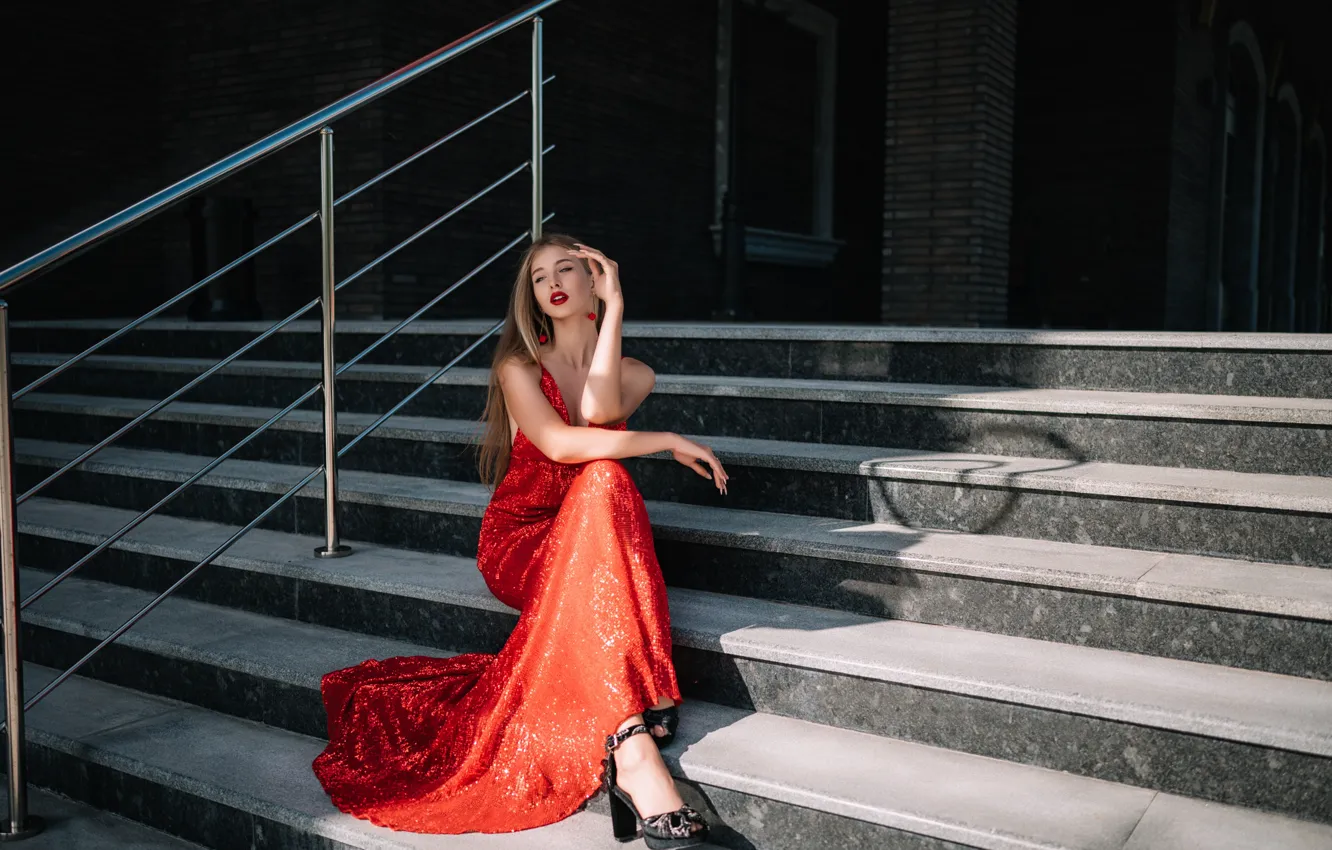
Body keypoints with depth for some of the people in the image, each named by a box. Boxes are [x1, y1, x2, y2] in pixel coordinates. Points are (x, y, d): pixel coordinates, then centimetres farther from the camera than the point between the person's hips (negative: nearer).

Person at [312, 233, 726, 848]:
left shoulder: (634, 374, 10)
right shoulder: (518, 365, 2)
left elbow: (597, 411, -15)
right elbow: (558, 441, -18)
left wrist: (614, 307, -9)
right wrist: (669, 442, -16)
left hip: (595, 544, 2)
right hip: (520, 540, -2)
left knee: (602, 480, -33)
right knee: (604, 479, -35)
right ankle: (633, 747, -48)